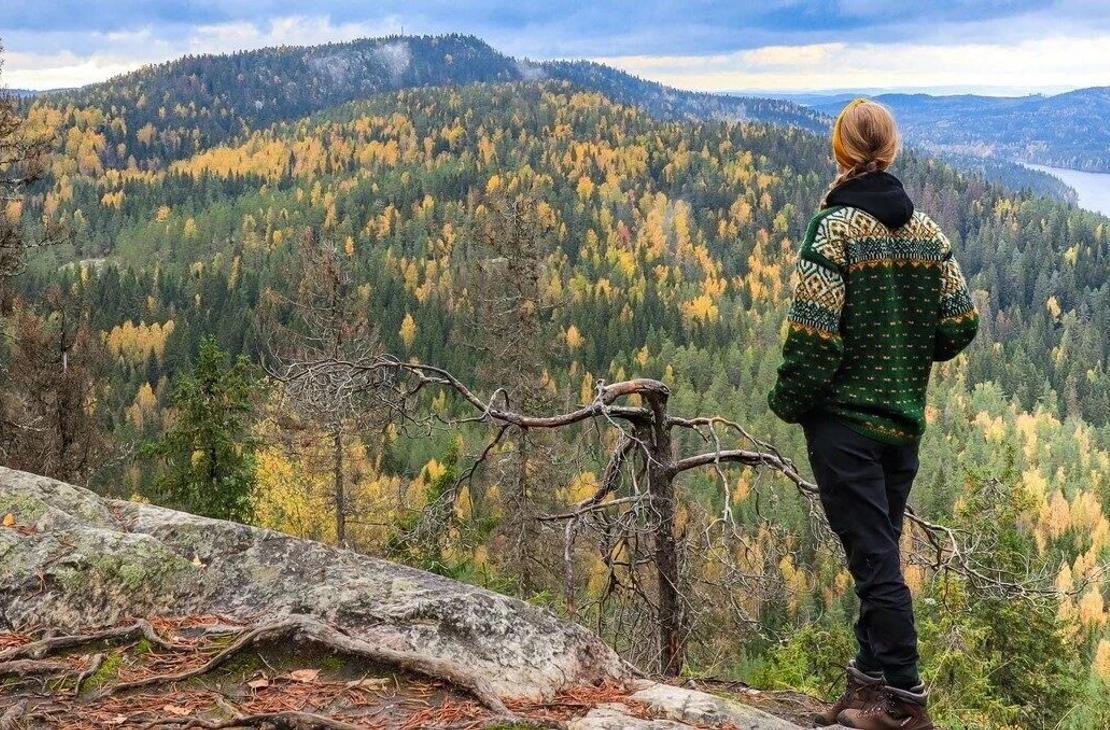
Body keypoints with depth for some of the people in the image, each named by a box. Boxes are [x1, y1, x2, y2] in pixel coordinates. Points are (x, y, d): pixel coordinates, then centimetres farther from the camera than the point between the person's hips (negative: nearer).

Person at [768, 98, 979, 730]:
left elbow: (814, 334, -18)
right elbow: (961, 323, 5)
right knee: (879, 551, 14)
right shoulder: (926, 228, 5)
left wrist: (788, 403, -4)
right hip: (905, 420, 6)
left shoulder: (835, 228, -13)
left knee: (874, 557, -2)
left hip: (845, 421, -6)